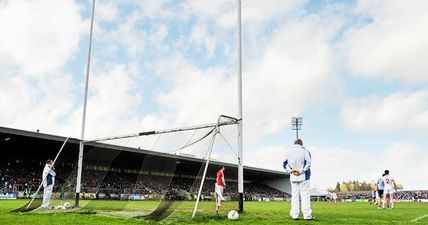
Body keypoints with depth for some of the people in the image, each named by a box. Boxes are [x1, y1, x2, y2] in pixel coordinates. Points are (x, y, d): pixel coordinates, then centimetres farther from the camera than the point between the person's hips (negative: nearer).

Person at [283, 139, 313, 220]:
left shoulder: (288, 152, 9)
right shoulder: (304, 151, -4)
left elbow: (285, 164, 3)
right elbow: (308, 163, -14)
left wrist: (291, 171, -5)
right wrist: (300, 171, -14)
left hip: (293, 177, 4)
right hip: (303, 177, -4)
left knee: (294, 195, 7)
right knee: (305, 195, -2)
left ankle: (294, 215, 4)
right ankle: (307, 215, -5)